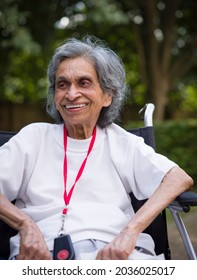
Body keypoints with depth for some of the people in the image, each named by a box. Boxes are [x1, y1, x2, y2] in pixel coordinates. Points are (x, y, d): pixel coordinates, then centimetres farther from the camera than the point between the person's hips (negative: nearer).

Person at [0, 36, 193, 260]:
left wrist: (131, 230, -14)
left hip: (110, 252, 0)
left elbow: (181, 179, 2)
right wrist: (26, 225, -12)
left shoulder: (121, 142, 17)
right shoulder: (34, 136, 21)